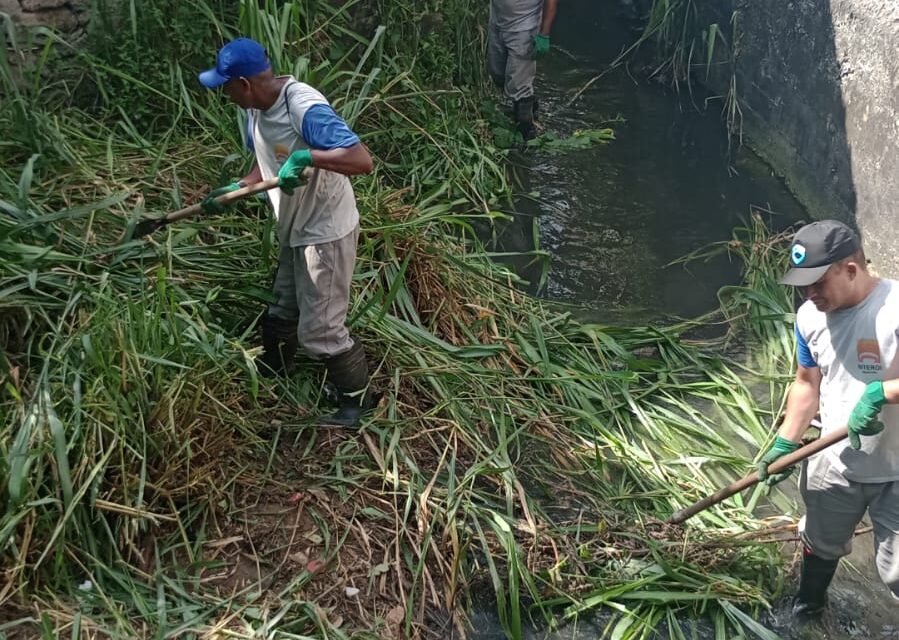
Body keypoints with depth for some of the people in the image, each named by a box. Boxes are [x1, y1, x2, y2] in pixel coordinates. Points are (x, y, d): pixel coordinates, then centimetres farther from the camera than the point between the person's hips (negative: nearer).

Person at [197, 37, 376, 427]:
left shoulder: (305, 108, -30)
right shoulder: (256, 109, -3)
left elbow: (362, 161, -37)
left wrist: (306, 155, -41)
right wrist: (234, 190, -1)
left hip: (326, 234, -9)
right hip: (295, 231, 9)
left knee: (319, 329, 0)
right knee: (281, 314, 26)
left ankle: (357, 397, 21)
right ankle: (269, 378, 48)